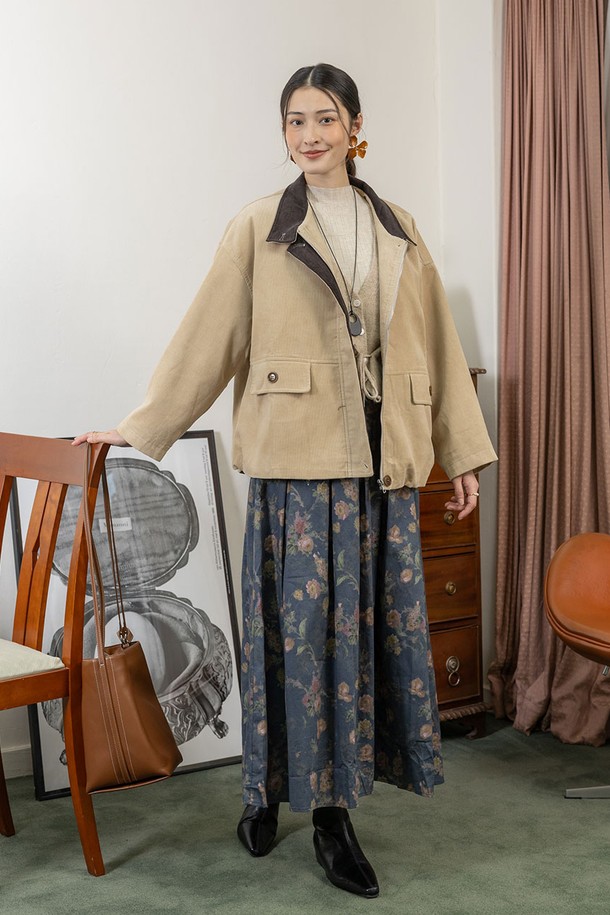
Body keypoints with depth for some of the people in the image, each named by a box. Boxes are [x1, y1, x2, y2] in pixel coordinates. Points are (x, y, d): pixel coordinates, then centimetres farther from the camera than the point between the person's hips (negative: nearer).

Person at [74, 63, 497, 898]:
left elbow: (436, 342, 13)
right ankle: (272, 787, 17)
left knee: (376, 622, 4)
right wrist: (142, 425, 0)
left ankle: (332, 806, 15)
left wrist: (464, 451, 11)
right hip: (296, 461, -3)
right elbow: (208, 336, 3)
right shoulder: (258, 230, 4)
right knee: (302, 622, -1)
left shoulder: (400, 232, 13)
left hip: (384, 461, 3)